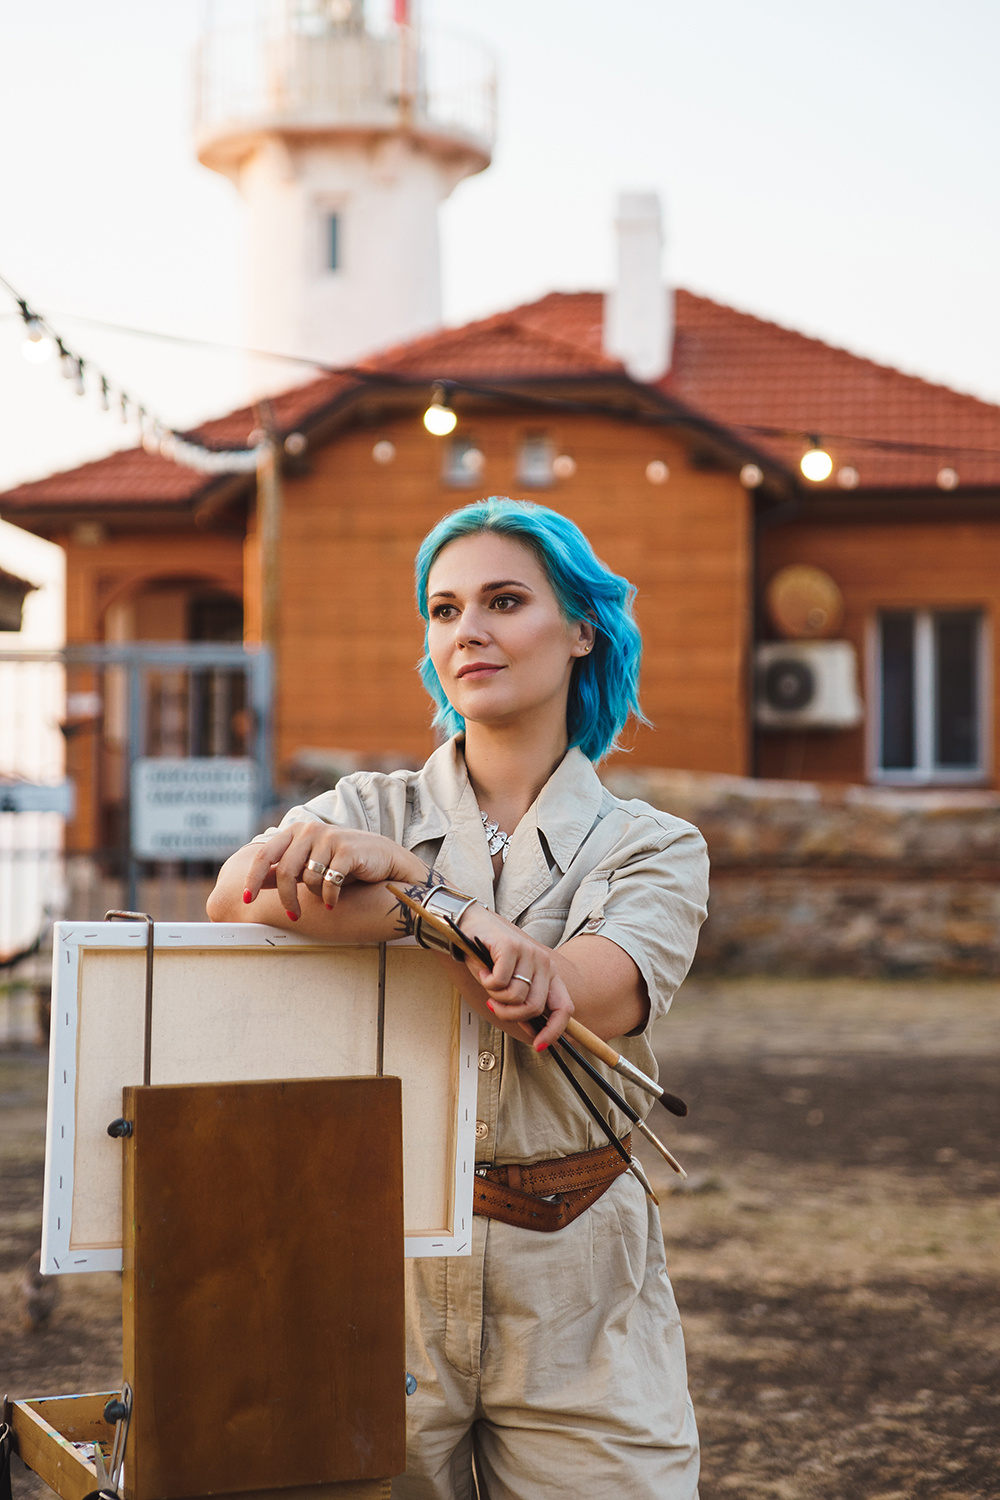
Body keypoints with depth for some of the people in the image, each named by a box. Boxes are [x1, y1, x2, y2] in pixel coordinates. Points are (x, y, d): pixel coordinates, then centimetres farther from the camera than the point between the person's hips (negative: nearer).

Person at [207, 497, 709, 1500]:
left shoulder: (654, 848, 3)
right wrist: (457, 923, -29)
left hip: (575, 1292, 0)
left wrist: (394, 872, -19)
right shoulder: (373, 810, 4)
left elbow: (591, 1004, -17)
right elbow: (238, 897, -18)